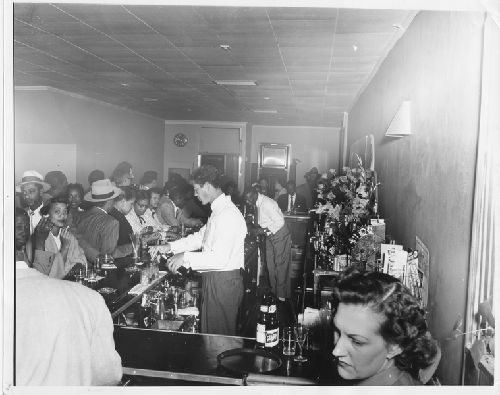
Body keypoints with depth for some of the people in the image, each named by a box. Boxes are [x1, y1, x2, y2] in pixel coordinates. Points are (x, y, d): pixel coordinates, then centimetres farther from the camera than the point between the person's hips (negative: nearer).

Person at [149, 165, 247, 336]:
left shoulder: (228, 215, -23)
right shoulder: (218, 210, 10)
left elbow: (219, 258, -27)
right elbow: (199, 237, 19)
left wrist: (185, 257, -19)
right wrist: (169, 247, 9)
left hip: (223, 282, -10)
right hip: (214, 280, 10)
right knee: (210, 332, 21)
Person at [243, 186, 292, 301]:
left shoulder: (267, 204, -28)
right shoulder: (256, 204, -2)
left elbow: (280, 222, -29)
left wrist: (262, 230, -27)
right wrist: (255, 228, -6)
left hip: (280, 236, -8)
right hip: (269, 236, 8)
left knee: (281, 266, 0)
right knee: (270, 265, 12)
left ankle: (282, 295, 11)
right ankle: (274, 292, 26)